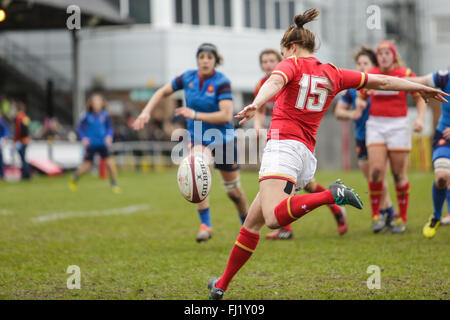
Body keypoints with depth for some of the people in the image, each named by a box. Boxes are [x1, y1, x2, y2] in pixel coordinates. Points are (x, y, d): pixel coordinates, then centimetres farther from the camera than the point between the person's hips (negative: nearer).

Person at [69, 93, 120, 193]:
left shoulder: (105, 115, -2)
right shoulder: (87, 115, -7)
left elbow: (109, 128, 9)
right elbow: (80, 128, 2)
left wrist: (109, 136, -10)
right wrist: (83, 138, -13)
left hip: (102, 144, 2)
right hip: (91, 144, -2)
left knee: (109, 163, -11)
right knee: (87, 166, 0)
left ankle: (114, 184, 6)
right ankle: (75, 177, 32)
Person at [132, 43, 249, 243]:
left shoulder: (221, 82, -18)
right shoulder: (188, 78, -5)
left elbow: (226, 115, -28)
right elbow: (163, 92, 10)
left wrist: (195, 115, -30)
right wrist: (146, 112, -3)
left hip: (223, 140, -2)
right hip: (199, 138, 2)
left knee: (233, 191, 8)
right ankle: (205, 225, -26)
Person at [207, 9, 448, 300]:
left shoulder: (293, 64, 3)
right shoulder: (332, 74, 18)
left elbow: (275, 82, -20)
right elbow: (382, 82, 23)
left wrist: (256, 105, -39)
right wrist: (421, 88, 35)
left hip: (283, 143, -8)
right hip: (307, 153, 8)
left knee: (274, 217, -29)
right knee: (251, 224, 15)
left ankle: (332, 195, -35)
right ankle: (222, 285, 18)